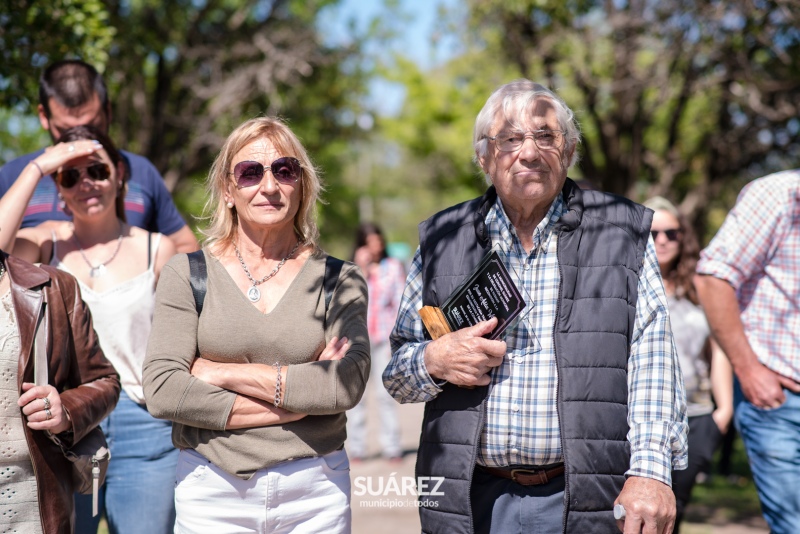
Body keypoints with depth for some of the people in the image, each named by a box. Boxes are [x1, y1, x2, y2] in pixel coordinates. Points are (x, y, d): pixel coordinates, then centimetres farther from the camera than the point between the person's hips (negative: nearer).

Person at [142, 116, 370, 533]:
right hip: (212, 494, 0)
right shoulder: (188, 273, 1)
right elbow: (162, 392, -10)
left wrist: (222, 373, -12)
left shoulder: (339, 279, 2)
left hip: (316, 496, 1)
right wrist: (296, 403, -13)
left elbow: (348, 385, -13)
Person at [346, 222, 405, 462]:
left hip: (384, 337, 0)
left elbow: (400, 304, 8)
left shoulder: (393, 267, 9)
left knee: (386, 393, -6)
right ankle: (356, 447, 2)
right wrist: (362, 269, -9)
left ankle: (391, 446, -2)